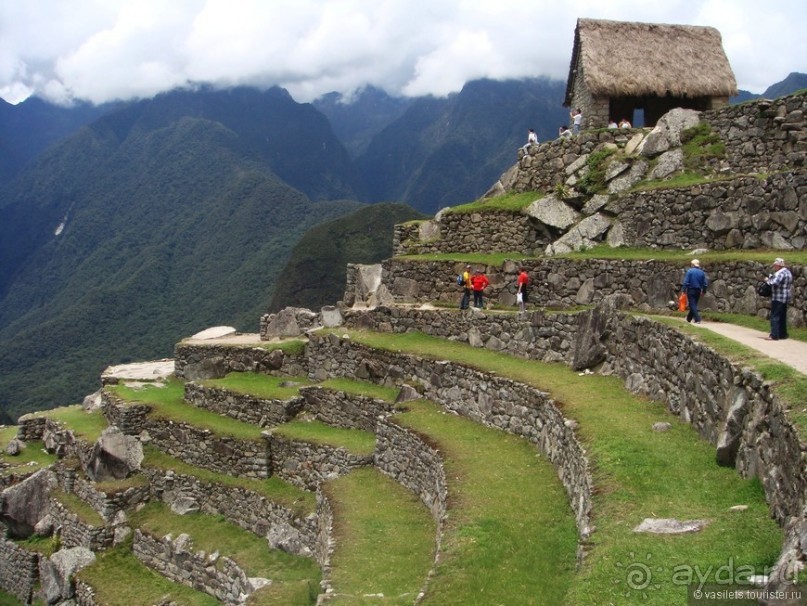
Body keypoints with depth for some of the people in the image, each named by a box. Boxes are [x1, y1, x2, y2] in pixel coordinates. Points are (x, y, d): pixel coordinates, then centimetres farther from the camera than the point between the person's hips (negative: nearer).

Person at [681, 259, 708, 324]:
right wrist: (703, 291, 17)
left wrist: (683, 290, -10)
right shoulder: (702, 272, 6)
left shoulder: (689, 271, -8)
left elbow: (686, 282, -13)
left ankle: (697, 319, -14)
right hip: (698, 291, 6)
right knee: (694, 305, 17)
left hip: (691, 290, -6)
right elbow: (705, 283, 7)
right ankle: (689, 319, 30)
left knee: (692, 305, -4)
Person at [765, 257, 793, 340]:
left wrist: (768, 280, -11)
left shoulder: (781, 273, -18)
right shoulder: (787, 272, 15)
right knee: (782, 317, 15)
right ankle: (783, 334, 21)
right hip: (785, 298, 10)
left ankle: (774, 336, -10)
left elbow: (774, 283, -32)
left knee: (775, 316, -7)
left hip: (778, 299, -10)